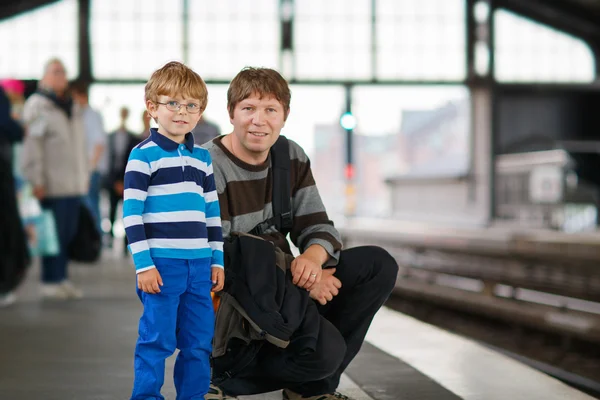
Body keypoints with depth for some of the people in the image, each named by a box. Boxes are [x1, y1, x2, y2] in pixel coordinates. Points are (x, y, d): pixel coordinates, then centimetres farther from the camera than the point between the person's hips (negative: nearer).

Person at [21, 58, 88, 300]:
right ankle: (50, 282, 3)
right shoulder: (37, 106, -5)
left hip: (74, 184, 7)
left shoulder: (73, 108, 20)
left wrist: (85, 176, 19)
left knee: (69, 234, 9)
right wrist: (36, 180, -16)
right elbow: (31, 146, -11)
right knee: (53, 234, -4)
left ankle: (62, 278, 17)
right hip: (53, 186, -7)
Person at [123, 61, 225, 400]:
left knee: (200, 340, 9)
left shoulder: (203, 158, 13)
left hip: (199, 264, 6)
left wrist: (217, 259, 13)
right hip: (161, 263, -5)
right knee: (158, 339, -3)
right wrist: (143, 263, -13)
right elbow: (132, 213, -8)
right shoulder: (144, 155, -5)